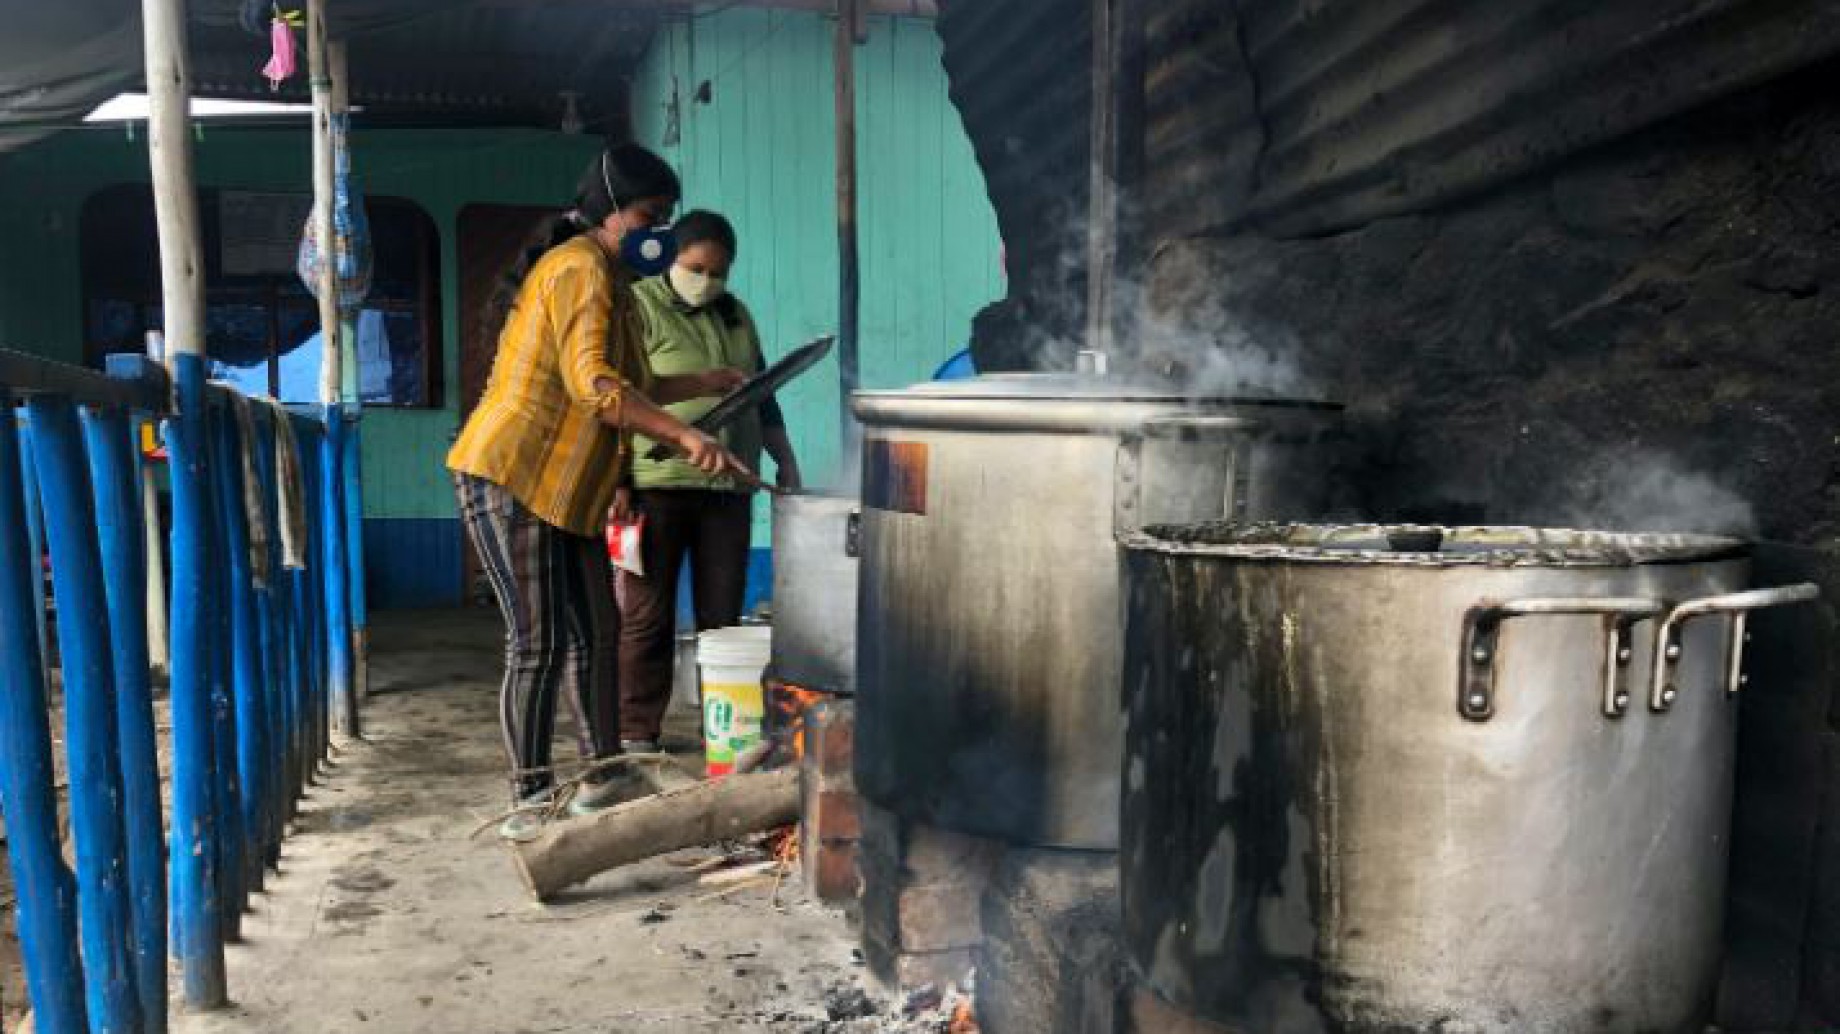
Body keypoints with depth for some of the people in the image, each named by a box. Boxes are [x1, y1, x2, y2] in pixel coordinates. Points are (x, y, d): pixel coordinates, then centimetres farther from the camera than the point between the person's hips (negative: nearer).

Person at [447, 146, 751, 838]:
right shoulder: (580, 268, -13)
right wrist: (685, 437, -32)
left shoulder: (609, 279, 20)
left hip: (563, 490, 10)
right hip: (510, 477, -10)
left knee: (595, 632, 11)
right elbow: (593, 385, -26)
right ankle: (530, 802, 3)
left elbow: (624, 387, 24)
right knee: (539, 645, -7)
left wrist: (704, 383, 18)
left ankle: (603, 777, 21)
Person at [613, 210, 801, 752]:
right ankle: (635, 733, 8)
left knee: (723, 615, 8)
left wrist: (785, 460, 19)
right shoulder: (638, 307, -3)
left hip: (728, 486, 6)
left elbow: (760, 395, 25)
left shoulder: (735, 313, 17)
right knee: (646, 616, -1)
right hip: (655, 485, -5)